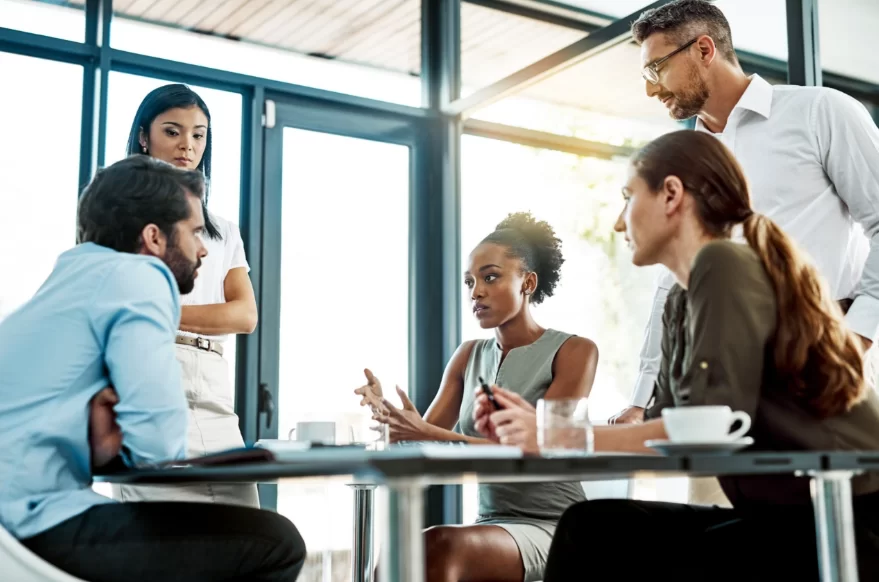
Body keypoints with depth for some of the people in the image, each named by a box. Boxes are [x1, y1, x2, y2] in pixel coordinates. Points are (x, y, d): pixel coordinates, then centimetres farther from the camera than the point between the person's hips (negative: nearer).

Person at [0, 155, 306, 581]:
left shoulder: (78, 275, 19)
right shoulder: (138, 276, -9)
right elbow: (159, 442, -20)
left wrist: (106, 426, -3)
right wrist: (113, 443, 0)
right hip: (38, 525, -10)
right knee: (275, 542, -11)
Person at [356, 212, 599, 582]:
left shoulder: (575, 352, -4)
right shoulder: (469, 356, 14)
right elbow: (423, 441, 6)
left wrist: (428, 435, -27)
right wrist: (389, 418, -18)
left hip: (553, 528, -4)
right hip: (492, 526, 5)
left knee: (440, 547, -33)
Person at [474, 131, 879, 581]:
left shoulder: (724, 264, -15)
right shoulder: (680, 302, 10)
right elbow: (664, 432, 9)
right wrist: (544, 426, 7)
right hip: (789, 516, 7)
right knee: (593, 528, -3)